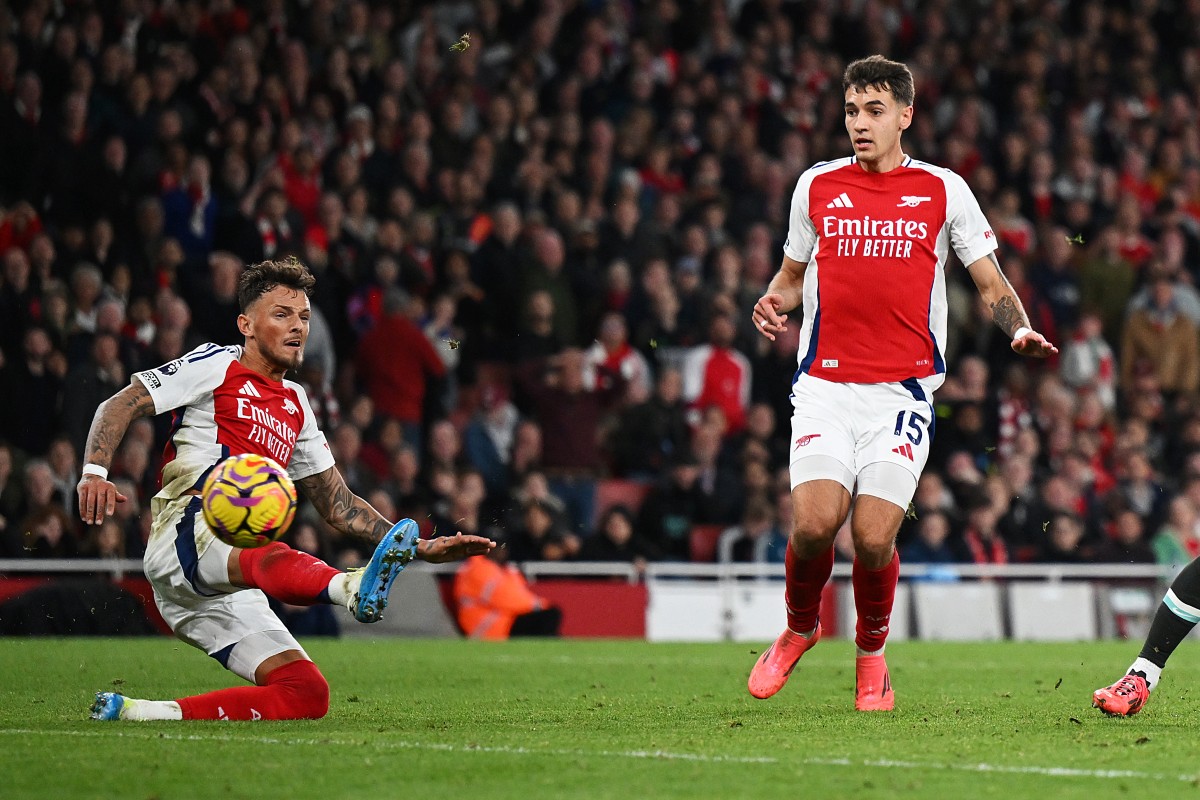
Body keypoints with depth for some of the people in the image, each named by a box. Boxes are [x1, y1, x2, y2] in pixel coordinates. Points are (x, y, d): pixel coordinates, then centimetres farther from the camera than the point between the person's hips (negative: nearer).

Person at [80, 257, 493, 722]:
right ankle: (354, 588, -74)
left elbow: (338, 506, 29)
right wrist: (94, 472, -18)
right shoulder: (216, 365, 9)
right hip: (188, 535, -7)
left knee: (308, 693, -10)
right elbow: (119, 407, 2)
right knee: (266, 557, -41)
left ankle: (137, 712, -14)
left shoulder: (295, 407, 27)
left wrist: (423, 548, 18)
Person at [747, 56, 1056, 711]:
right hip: (825, 384, 1)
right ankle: (799, 627, 13)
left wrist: (1020, 329, -9)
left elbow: (992, 286, 10)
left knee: (873, 535, -13)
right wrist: (774, 303, 1)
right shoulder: (816, 186, 10)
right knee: (814, 522, -17)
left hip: (904, 388, -1)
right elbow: (793, 274, 23)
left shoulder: (943, 190, 6)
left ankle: (871, 650, 16)